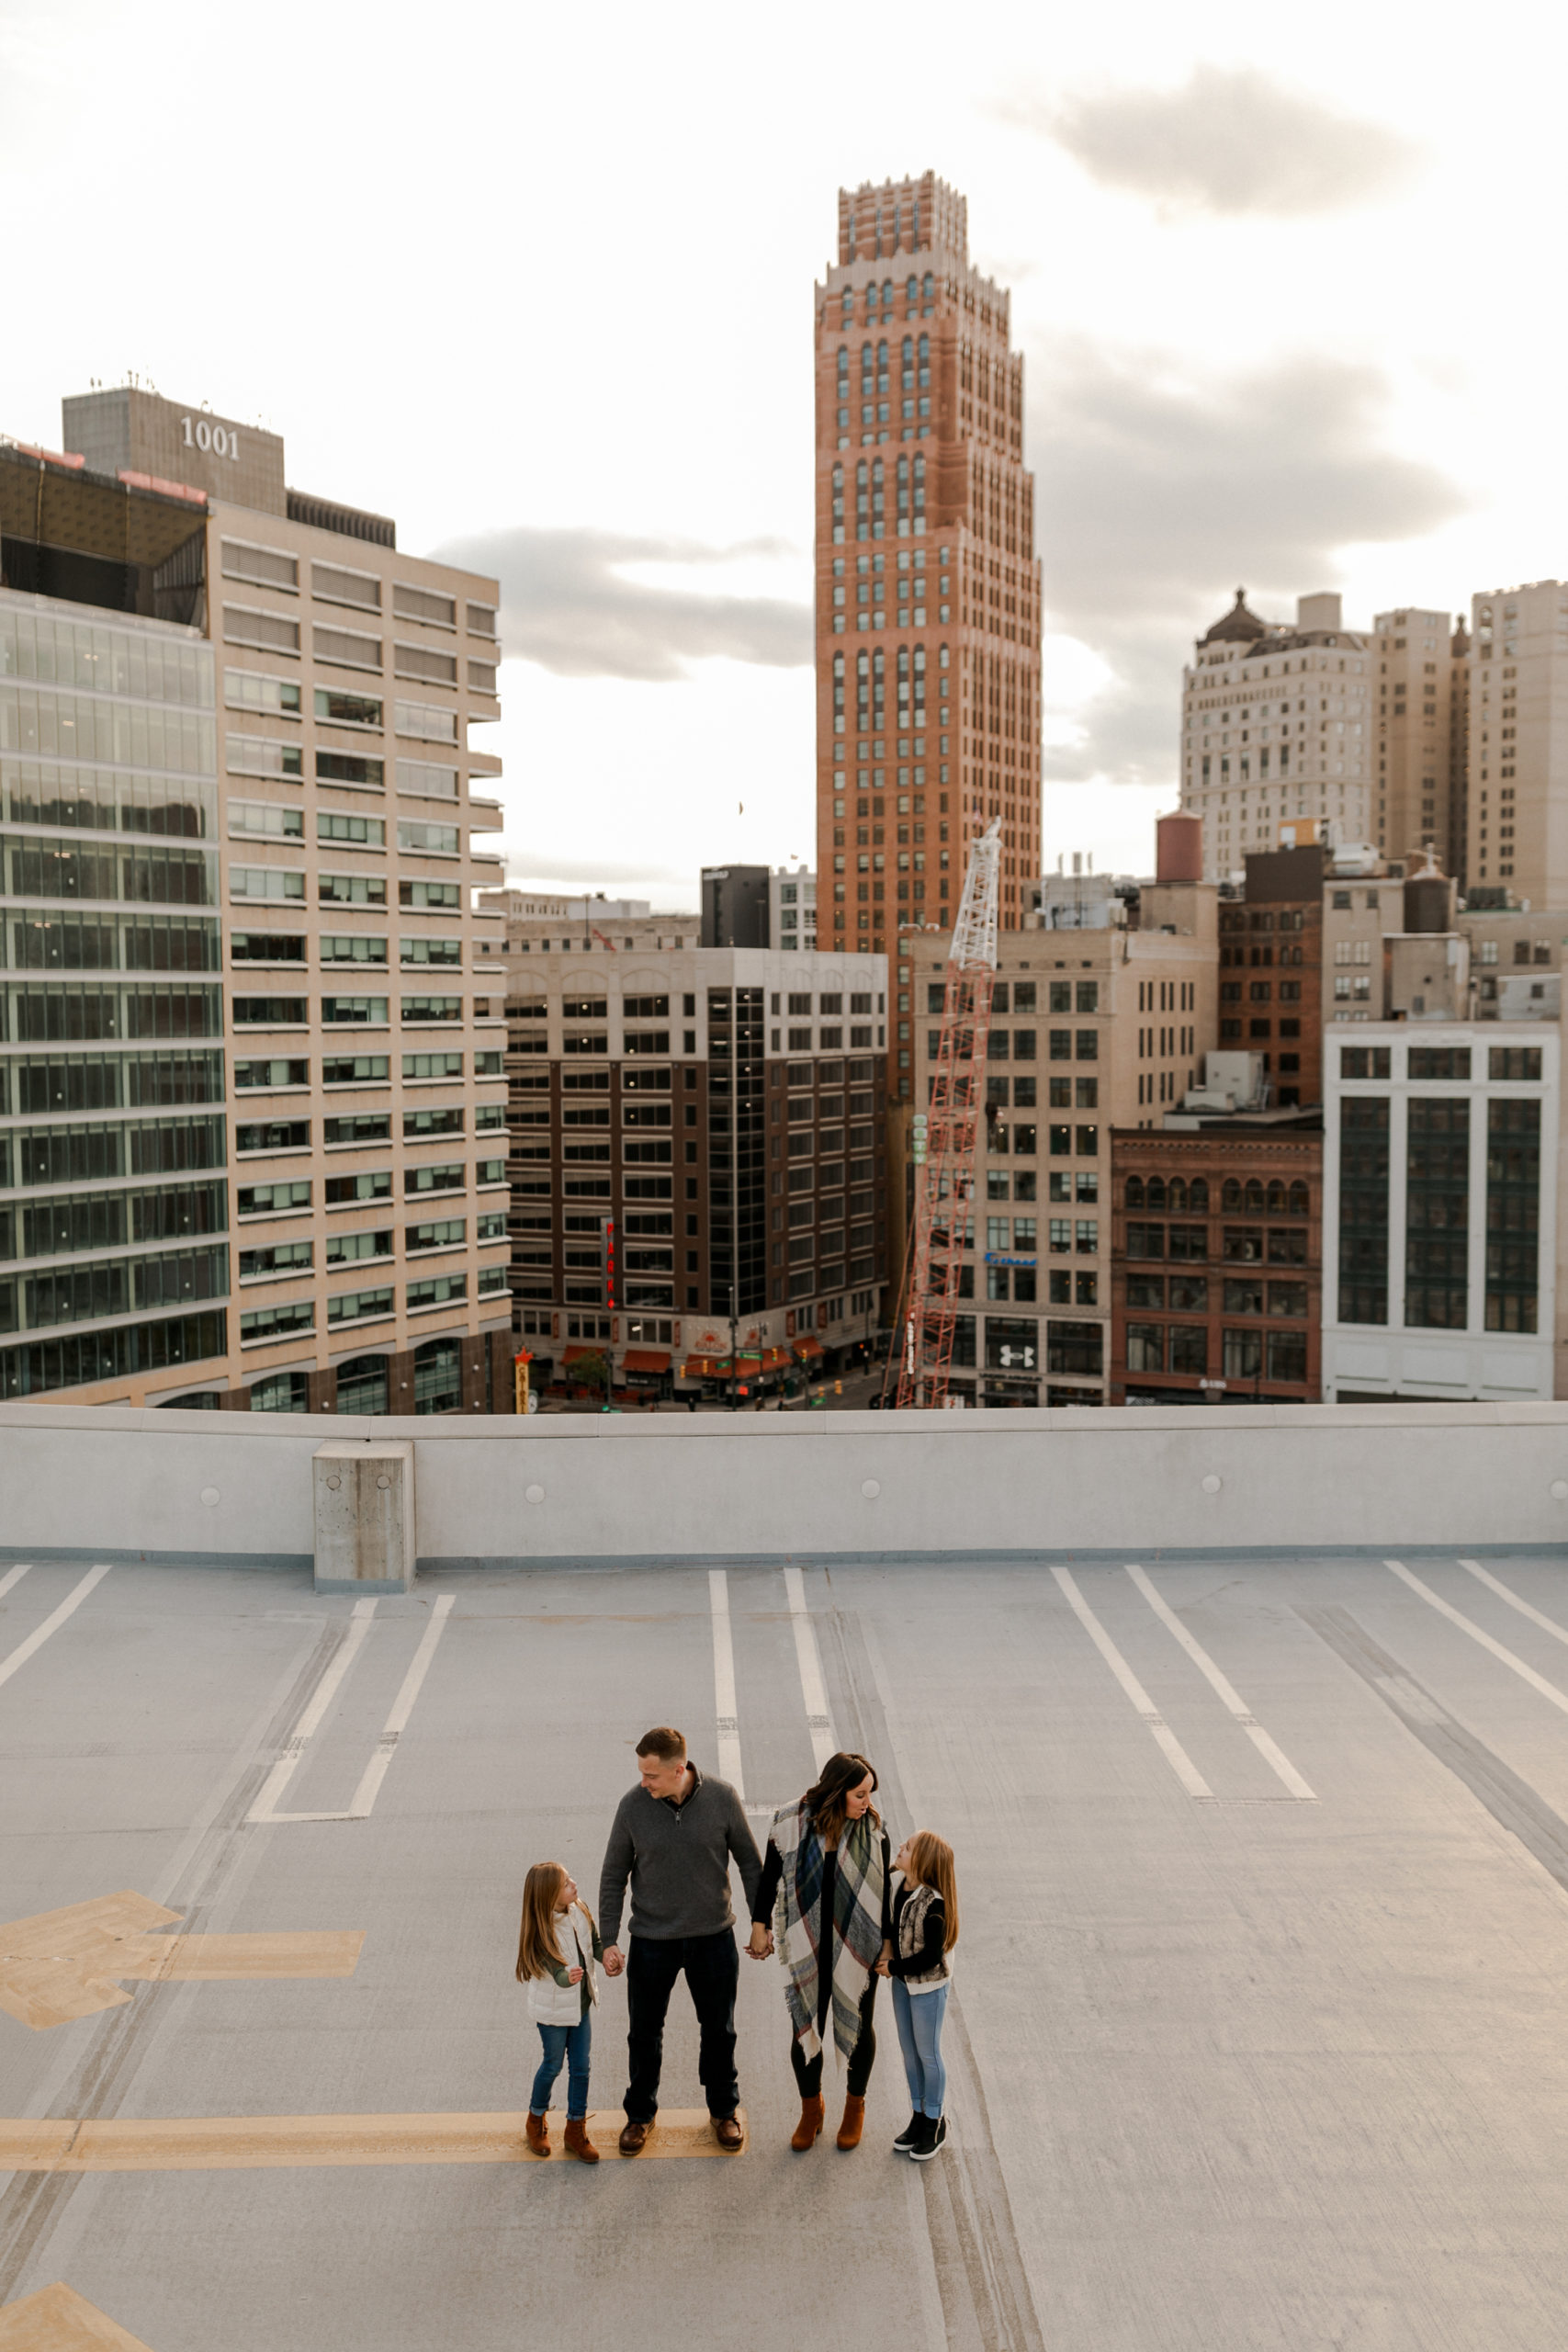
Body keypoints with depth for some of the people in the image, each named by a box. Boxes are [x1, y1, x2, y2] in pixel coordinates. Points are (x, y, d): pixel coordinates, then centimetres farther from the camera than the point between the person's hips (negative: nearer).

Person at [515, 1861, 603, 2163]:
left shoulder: (580, 1911, -7)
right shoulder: (539, 1931, -25)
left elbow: (594, 1943, 3)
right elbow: (554, 1968, -34)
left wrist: (607, 1955, -17)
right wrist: (566, 1977, -55)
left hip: (581, 2004, 5)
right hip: (553, 2010, -5)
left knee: (580, 2067, 10)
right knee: (553, 2065, 11)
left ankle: (576, 2130, 27)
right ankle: (536, 2121, 37)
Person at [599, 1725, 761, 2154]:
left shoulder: (722, 1798, -15)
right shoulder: (633, 1805, -15)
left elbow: (750, 1862, -2)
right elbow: (614, 1876, -3)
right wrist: (608, 1941, -4)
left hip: (713, 1936, 0)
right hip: (651, 1939, 0)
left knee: (719, 2030, 16)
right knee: (645, 2033, 14)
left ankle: (723, 2111, 39)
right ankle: (641, 2114, 38)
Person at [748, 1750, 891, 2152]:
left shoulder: (872, 1829, -11)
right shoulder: (791, 1823, -13)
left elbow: (883, 1890, -2)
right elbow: (769, 1874, 0)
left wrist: (887, 1942, 1)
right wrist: (760, 1925, 4)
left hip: (857, 1947, 0)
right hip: (806, 1949, 0)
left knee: (859, 2027, 15)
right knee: (804, 2029, 11)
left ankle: (855, 2105, 40)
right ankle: (811, 2109, 36)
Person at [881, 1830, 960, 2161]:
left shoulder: (933, 1904, -28)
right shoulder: (901, 1890, -5)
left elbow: (932, 1956, -24)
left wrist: (894, 1967, -16)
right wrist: (888, 1959, 1)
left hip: (929, 1985, -7)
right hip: (902, 1982, 7)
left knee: (928, 2053, 8)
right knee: (909, 2051, 18)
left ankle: (935, 2122, 25)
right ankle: (919, 2115, 34)